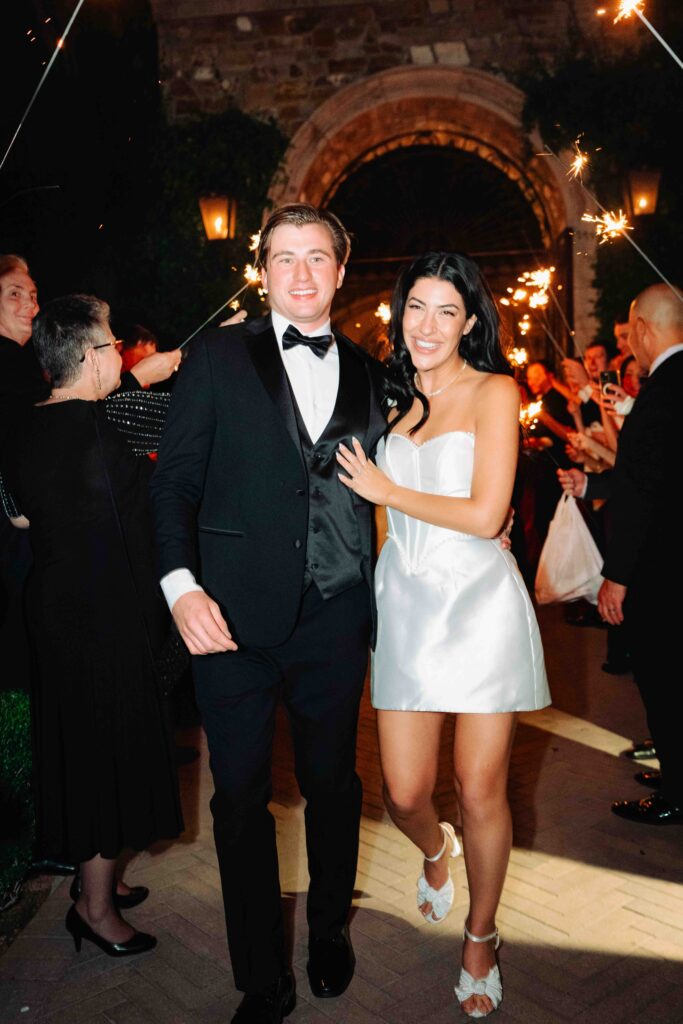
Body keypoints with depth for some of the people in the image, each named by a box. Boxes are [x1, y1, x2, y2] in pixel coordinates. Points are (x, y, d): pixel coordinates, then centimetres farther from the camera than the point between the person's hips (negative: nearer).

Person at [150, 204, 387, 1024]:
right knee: (240, 797, 8)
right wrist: (181, 585, -15)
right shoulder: (218, 356, 1)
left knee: (332, 783, 16)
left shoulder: (365, 372, 10)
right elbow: (175, 479, -2)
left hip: (334, 617, 3)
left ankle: (330, 935, 42)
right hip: (234, 615, -2)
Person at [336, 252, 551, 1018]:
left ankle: (481, 936, 32)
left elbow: (485, 515, -13)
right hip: (404, 604, 4)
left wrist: (385, 490, -6)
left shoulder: (494, 393, -5)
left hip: (478, 605, -3)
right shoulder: (395, 396, 10)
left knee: (480, 793, 6)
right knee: (404, 794, 5)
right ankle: (435, 850, 42)